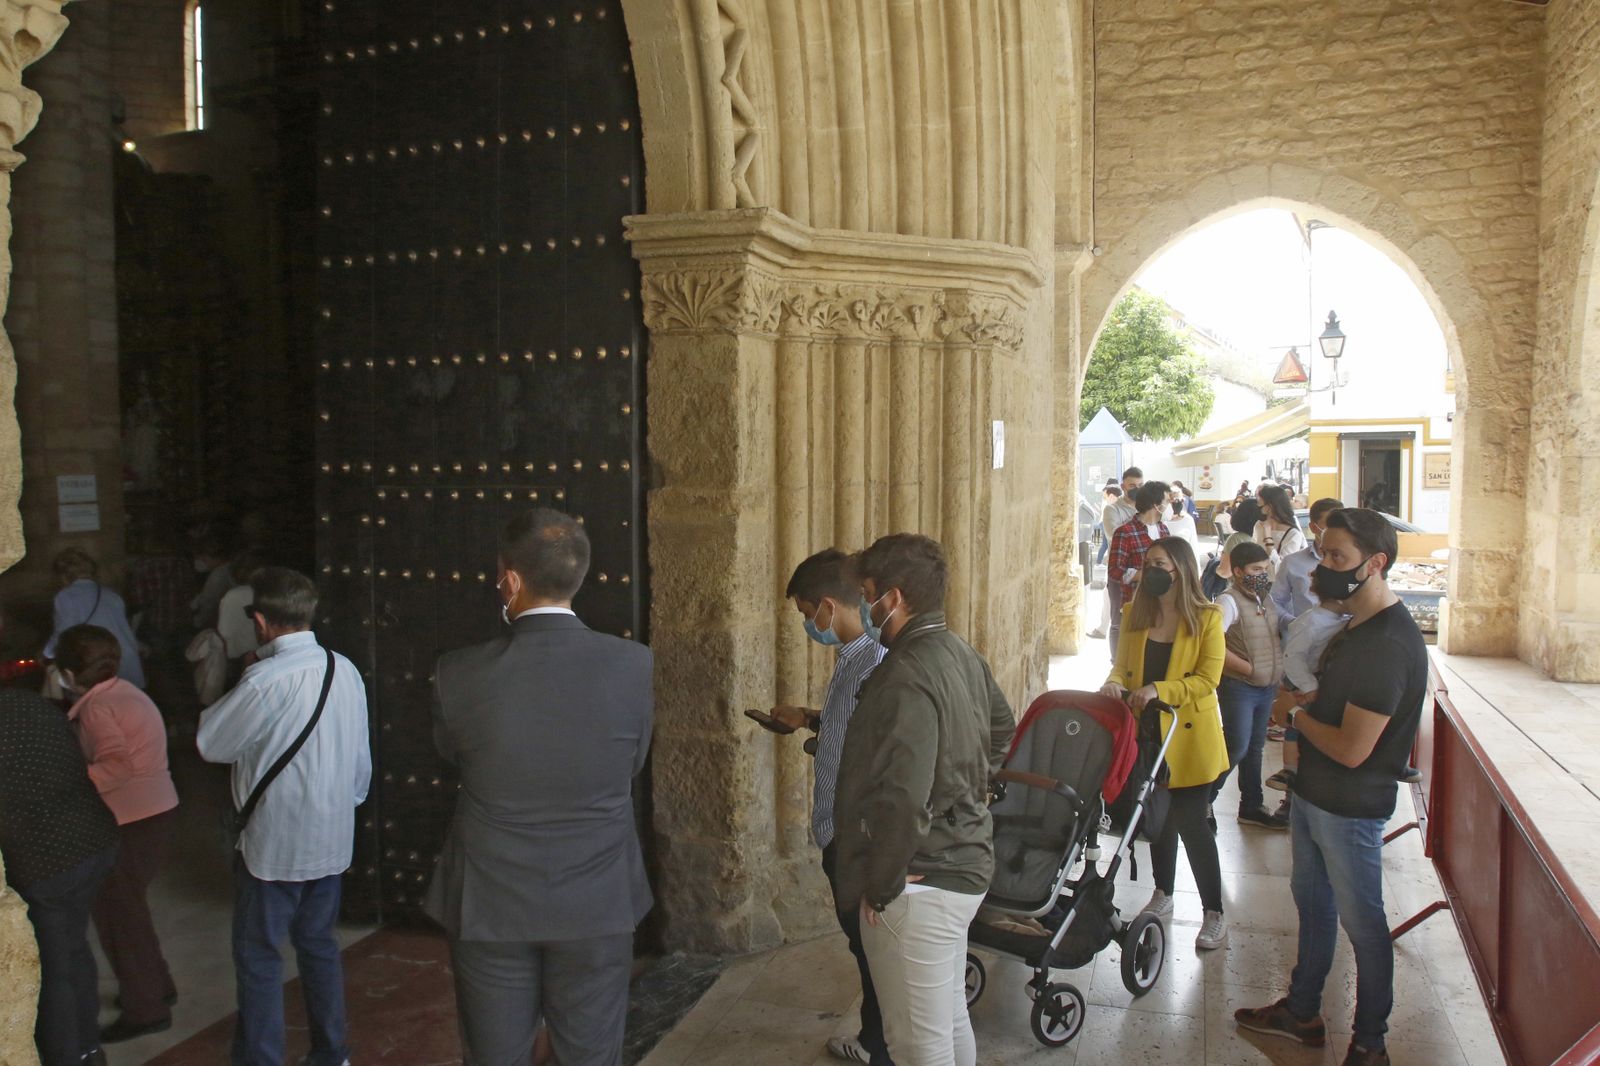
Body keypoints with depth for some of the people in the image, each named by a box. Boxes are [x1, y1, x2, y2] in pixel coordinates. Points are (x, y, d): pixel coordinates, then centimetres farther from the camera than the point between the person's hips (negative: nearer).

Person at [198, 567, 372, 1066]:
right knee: (319, 943, 20)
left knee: (257, 955, 9)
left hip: (274, 843, -6)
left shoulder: (265, 680, -22)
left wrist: (242, 683, 1)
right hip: (332, 836, 6)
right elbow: (361, 755, 5)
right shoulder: (346, 670, -2)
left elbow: (211, 744, -7)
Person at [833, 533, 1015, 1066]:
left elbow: (902, 802, -30)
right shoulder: (963, 655, 4)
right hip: (965, 862, 9)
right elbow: (1002, 727, 23)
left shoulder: (905, 677, -24)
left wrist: (881, 886, -17)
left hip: (921, 882, -9)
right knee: (951, 1021, 23)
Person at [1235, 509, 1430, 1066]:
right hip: (1313, 792, 10)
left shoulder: (1389, 644, -26)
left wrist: (1301, 716, -11)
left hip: (1350, 807, -10)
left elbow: (1351, 748, -26)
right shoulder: (1357, 626, 5)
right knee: (1311, 901, 21)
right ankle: (1301, 1012, 38)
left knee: (1361, 921, 7)